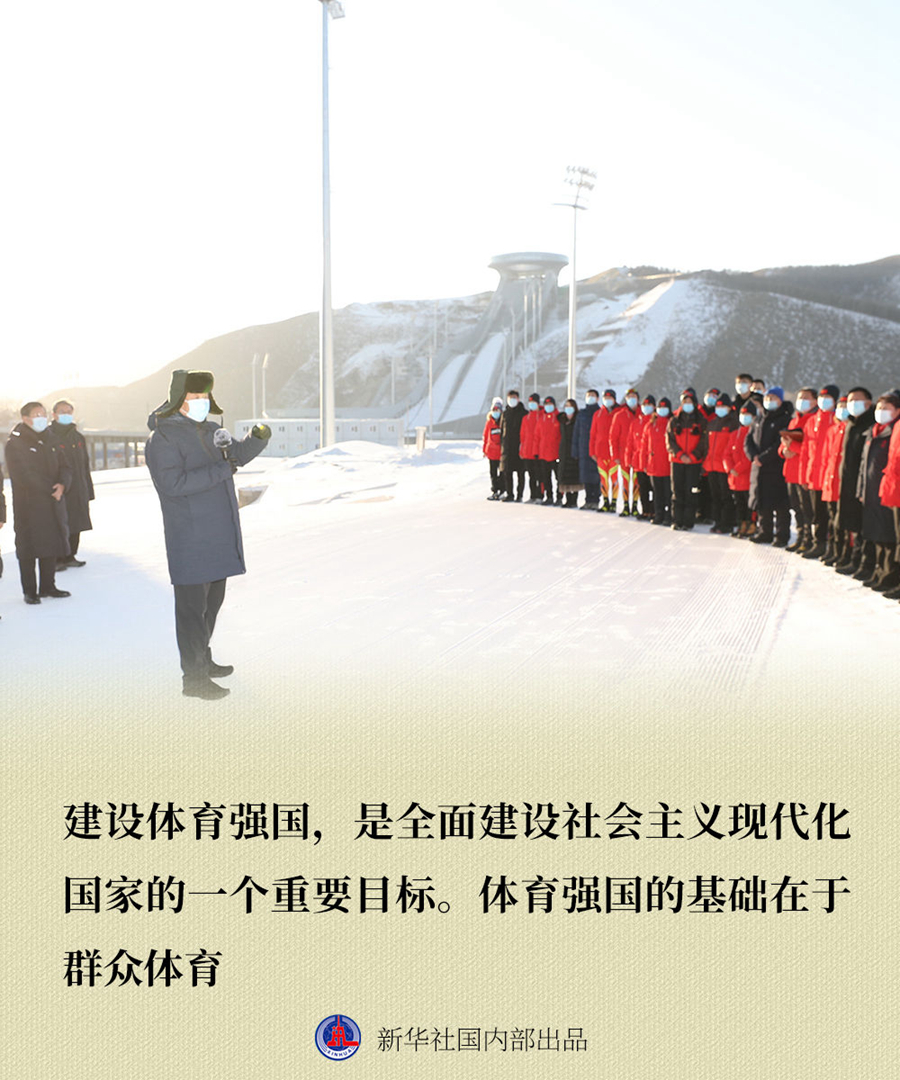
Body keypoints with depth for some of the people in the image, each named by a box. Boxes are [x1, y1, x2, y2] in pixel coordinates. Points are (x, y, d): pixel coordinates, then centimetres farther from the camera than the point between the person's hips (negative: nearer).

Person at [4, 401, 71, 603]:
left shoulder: (47, 441, 14)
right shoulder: (15, 443, -7)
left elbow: (64, 466, 12)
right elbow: (23, 475, -15)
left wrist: (62, 484, -9)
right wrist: (51, 489, -16)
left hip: (52, 503, 7)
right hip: (28, 505, -6)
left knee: (51, 544, 9)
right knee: (28, 548, -2)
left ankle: (48, 586, 20)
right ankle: (29, 591, 5)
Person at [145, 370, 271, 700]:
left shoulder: (209, 430, 12)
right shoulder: (163, 438, -14)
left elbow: (238, 454, 23)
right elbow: (173, 483, -25)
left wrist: (257, 437, 1)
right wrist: (221, 470, -24)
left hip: (219, 537, 9)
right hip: (190, 541, -9)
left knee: (212, 601, 19)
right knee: (192, 605, -4)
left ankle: (202, 659, 34)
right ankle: (193, 677, 2)